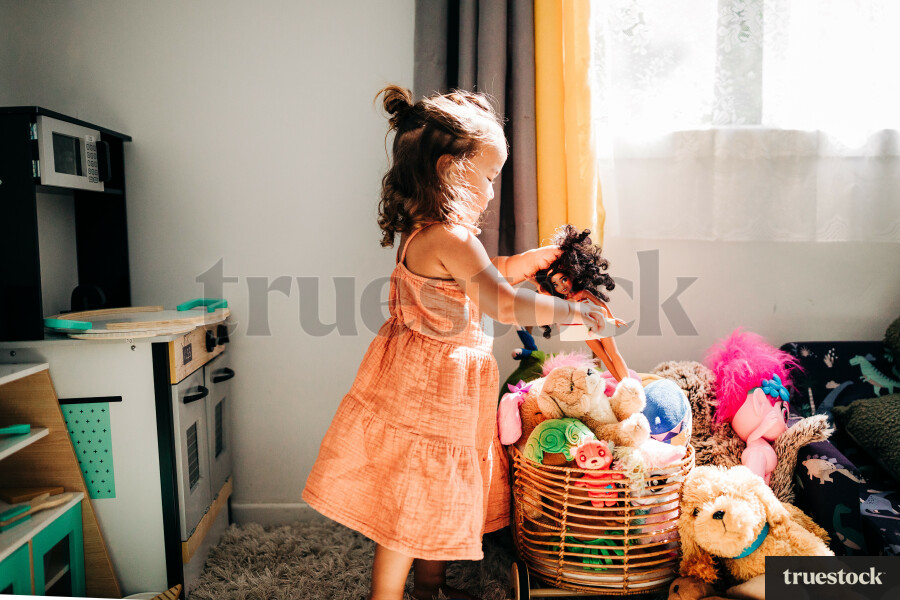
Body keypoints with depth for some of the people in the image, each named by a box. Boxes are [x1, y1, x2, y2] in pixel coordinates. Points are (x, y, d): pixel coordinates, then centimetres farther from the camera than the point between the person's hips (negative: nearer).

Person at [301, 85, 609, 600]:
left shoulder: (425, 232, 6)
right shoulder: (451, 238, -25)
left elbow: (488, 275, 18)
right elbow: (506, 305, -27)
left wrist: (539, 257, 12)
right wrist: (573, 311, -15)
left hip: (437, 387, 10)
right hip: (429, 392, -10)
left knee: (441, 498, 24)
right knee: (409, 510, 7)